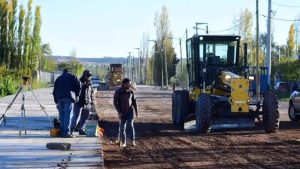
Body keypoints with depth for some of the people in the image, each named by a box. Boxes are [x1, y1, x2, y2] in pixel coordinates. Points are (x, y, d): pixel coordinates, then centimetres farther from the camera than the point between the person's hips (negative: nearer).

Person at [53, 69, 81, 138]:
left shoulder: (58, 78, 26)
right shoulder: (73, 76, 16)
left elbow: (54, 91, 22)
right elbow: (78, 87, 5)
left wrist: (56, 101, 25)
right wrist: (77, 96, 17)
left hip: (59, 98, 4)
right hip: (68, 98, -4)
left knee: (62, 115, 9)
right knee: (68, 115, -9)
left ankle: (62, 132, 8)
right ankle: (66, 132, -17)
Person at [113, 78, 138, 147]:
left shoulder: (131, 91, 2)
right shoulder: (118, 92, -7)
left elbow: (134, 101, 10)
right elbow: (115, 102, -6)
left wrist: (136, 111, 6)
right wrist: (119, 112, -12)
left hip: (130, 111, 1)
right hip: (122, 112, -1)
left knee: (131, 125, -8)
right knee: (122, 127, 2)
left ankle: (133, 140, 0)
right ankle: (123, 142, 11)